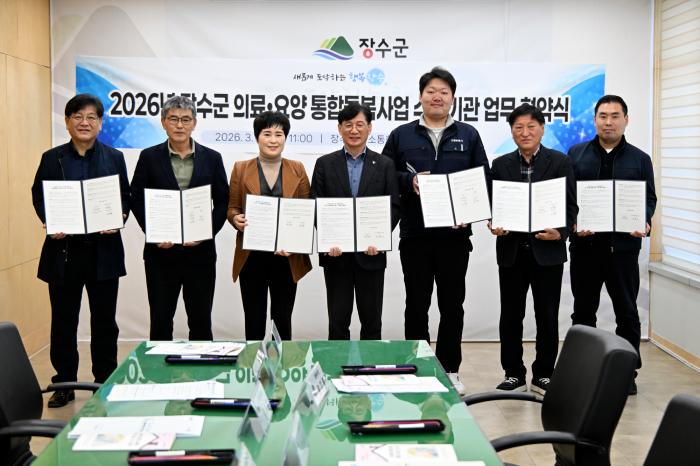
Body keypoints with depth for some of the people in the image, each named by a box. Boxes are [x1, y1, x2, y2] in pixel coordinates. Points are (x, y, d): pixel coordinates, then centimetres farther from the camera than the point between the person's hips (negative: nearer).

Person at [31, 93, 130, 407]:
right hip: (64, 250, 0)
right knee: (63, 320, 7)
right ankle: (64, 384, 19)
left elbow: (125, 198, 6)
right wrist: (49, 222, -14)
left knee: (104, 320, 8)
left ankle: (105, 382, 20)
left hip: (103, 250, 0)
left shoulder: (114, 158, 7)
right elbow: (39, 197, 4)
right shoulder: (52, 158, 6)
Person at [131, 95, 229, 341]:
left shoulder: (212, 158, 5)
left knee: (201, 320, 7)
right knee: (160, 319, 6)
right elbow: (136, 200, 3)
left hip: (200, 252, 1)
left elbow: (222, 202, 5)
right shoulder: (149, 157, 4)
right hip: (161, 251, 0)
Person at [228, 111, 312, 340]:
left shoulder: (297, 169, 6)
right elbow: (232, 208, 7)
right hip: (251, 256, 0)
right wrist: (237, 220, -17)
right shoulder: (241, 169, 5)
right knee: (254, 321, 3)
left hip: (286, 257, 0)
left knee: (283, 319, 6)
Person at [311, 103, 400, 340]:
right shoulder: (324, 164, 6)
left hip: (371, 253, 0)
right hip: (336, 253, 0)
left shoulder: (385, 165, 5)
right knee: (338, 320, 5)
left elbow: (394, 207, 1)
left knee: (371, 320, 7)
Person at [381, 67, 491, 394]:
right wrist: (410, 181, -13)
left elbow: (483, 179, 5)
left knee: (452, 305, 8)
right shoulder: (401, 136, 7)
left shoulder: (468, 136, 9)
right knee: (416, 305, 7)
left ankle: (449, 370, 19)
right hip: (415, 233, 0)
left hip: (455, 233, 1)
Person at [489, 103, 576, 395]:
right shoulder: (500, 165, 9)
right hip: (512, 251, 2)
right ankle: (514, 375, 18)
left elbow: (570, 206, -1)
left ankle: (543, 375, 18)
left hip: (547, 250, -2)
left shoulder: (560, 162, 2)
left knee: (547, 316, 5)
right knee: (510, 316, 6)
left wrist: (560, 233, -18)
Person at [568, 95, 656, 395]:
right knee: (583, 310, 10)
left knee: (627, 312, 5)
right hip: (585, 244, 1)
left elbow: (650, 199, 6)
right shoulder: (576, 154, 7)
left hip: (623, 246, -1)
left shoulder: (640, 159, 7)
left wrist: (644, 223, -13)